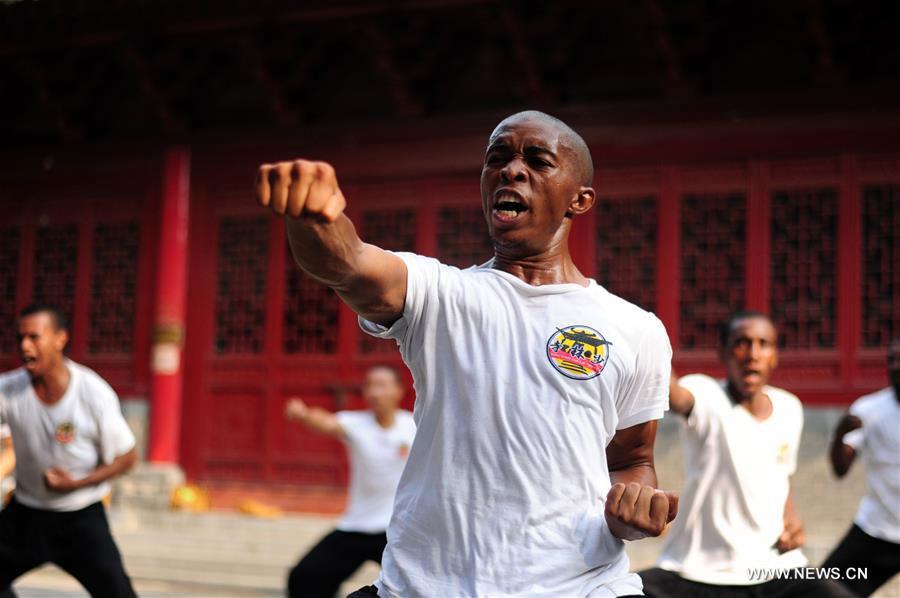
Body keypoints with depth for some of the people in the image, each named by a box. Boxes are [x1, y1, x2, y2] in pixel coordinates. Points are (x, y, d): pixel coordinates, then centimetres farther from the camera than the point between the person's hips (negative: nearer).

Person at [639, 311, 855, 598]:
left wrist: (791, 520, 2)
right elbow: (677, 397, -39)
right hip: (697, 572, -4)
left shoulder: (789, 408, 7)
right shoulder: (707, 396, -12)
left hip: (775, 569, 4)